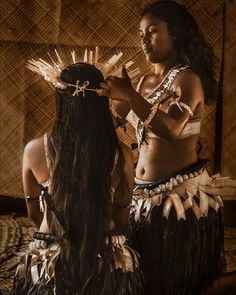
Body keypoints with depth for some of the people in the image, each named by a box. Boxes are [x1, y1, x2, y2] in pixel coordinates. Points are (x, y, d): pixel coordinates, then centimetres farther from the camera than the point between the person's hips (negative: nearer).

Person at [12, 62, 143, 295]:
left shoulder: (35, 150, -12)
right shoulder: (121, 154, -12)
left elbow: (34, 212, 3)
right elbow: (122, 217, 1)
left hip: (48, 261, 0)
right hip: (109, 261, 1)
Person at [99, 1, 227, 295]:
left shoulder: (187, 79, -10)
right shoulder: (145, 81, 13)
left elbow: (171, 130, -28)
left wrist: (129, 96, -35)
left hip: (183, 194, -7)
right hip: (144, 194, 7)